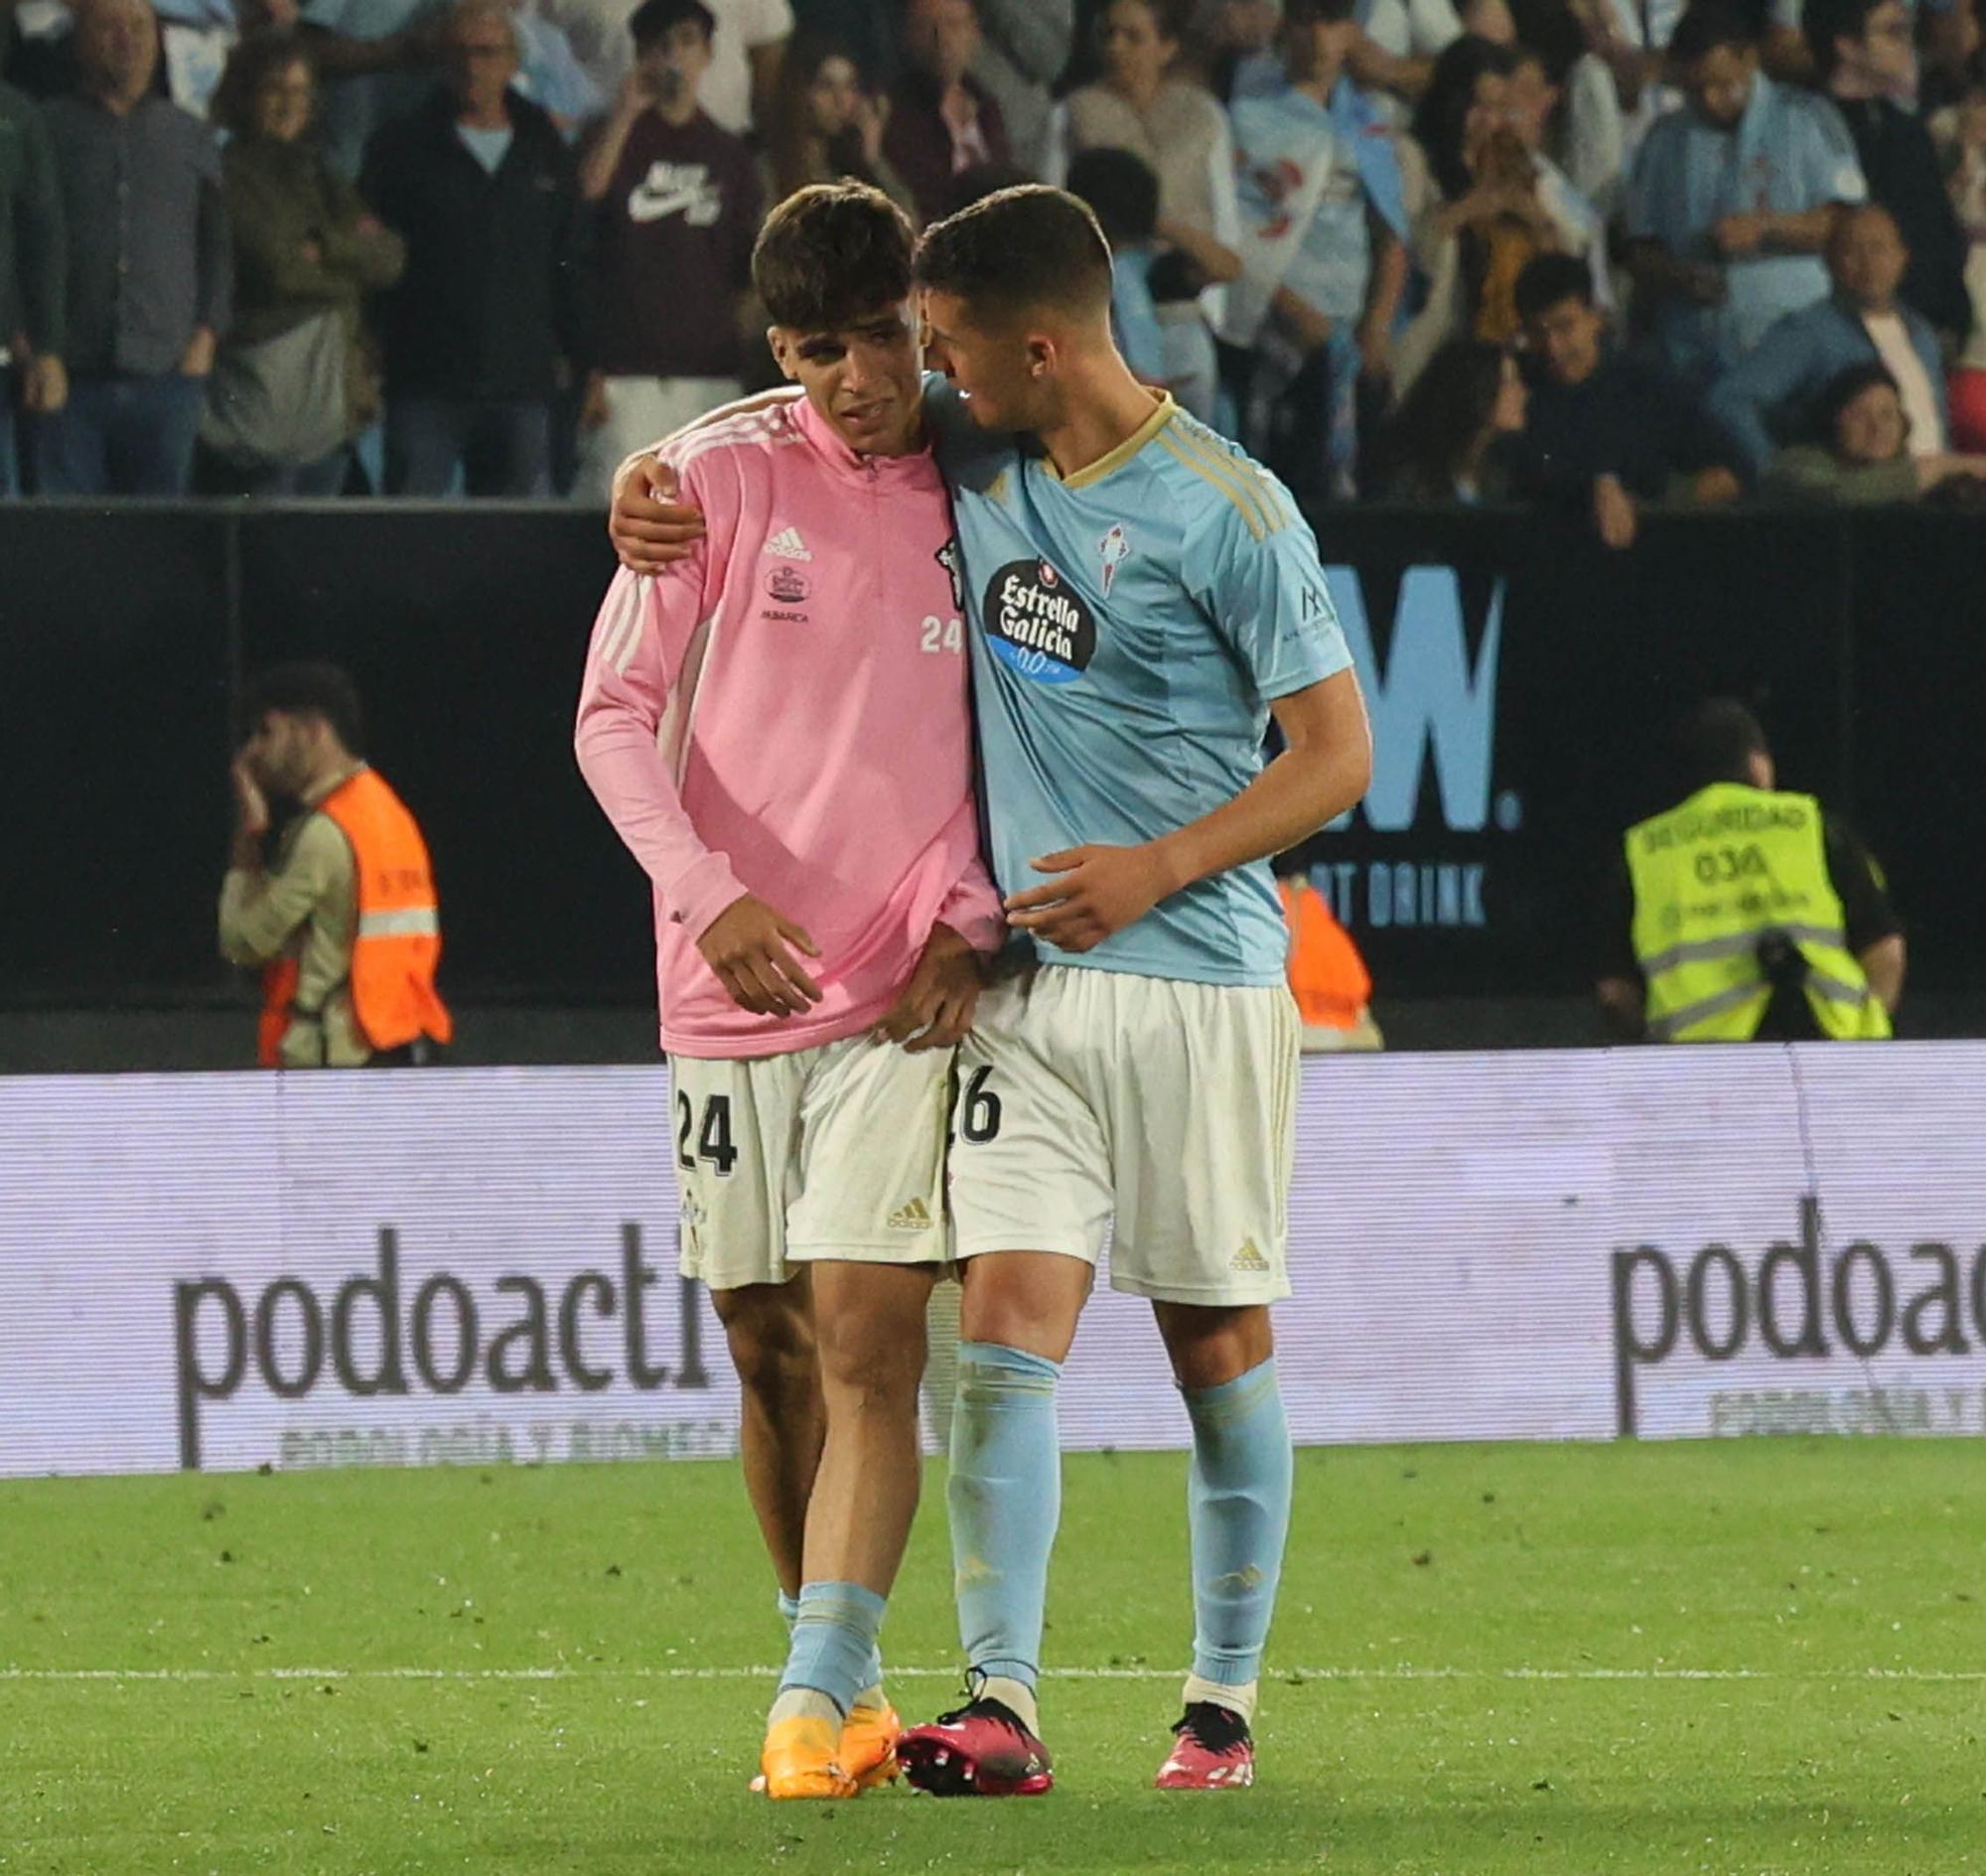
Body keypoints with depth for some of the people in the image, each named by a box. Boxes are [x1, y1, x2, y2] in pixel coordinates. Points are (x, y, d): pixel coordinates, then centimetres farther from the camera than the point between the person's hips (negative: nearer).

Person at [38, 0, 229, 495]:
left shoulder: (191, 139, 15)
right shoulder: (49, 131, 7)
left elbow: (220, 245, 17)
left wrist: (206, 337, 4)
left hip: (167, 376, 2)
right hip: (71, 376, -2)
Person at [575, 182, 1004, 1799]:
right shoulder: (719, 479, 0)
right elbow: (617, 711, 0)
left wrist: (970, 922, -3)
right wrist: (707, 890, -15)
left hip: (906, 998, -1)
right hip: (732, 993, 1)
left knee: (868, 1338, -14)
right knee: (772, 1354, 7)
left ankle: (820, 1697, -19)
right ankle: (847, 1679, 21)